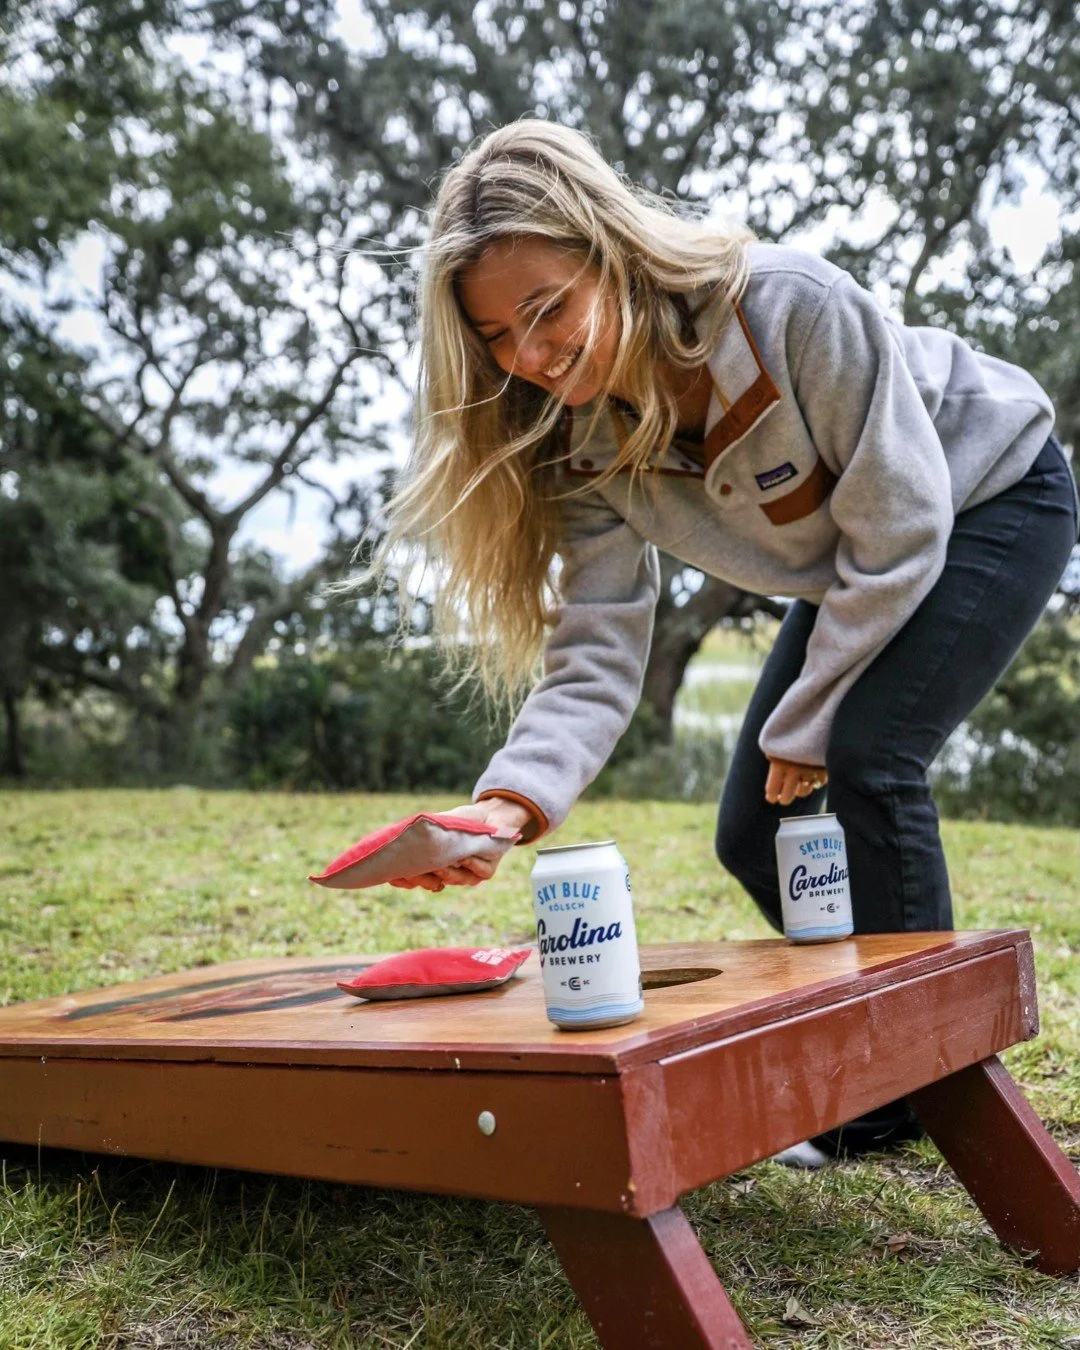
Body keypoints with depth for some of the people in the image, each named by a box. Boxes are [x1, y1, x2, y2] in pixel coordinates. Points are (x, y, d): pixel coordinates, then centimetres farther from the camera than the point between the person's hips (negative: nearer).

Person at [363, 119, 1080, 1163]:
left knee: (866, 756, -24)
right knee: (754, 834, 1)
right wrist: (515, 800, -42)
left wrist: (805, 725, -22)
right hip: (849, 574, 6)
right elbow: (597, 661, -23)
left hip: (991, 495, -6)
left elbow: (901, 530, -30)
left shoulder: (794, 307, -37)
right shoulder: (582, 448, -20)